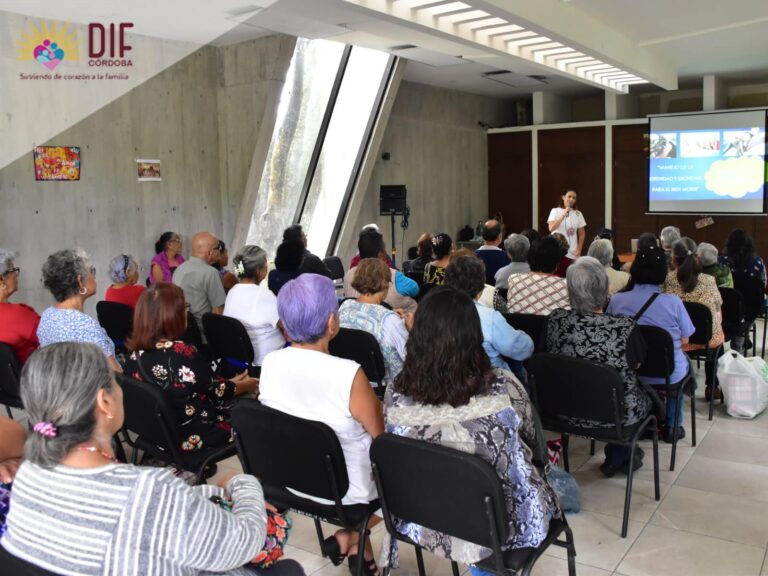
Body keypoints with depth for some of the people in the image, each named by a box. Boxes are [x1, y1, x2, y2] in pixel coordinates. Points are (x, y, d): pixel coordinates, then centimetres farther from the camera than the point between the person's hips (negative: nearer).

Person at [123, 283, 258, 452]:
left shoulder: (136, 354, -7)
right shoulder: (183, 353, -29)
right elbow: (218, 393, -12)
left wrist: (230, 382, 15)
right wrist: (245, 386, 8)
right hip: (192, 437, -7)